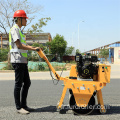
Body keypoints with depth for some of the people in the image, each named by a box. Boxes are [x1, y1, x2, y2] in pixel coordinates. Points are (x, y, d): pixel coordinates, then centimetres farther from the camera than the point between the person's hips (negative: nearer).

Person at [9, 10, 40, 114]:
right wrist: (33, 49, -17)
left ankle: (23, 105, 20)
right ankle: (19, 107, 5)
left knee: (27, 83, 11)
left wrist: (34, 48, 9)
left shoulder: (19, 30, 22)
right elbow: (19, 45, -18)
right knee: (18, 84, -4)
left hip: (23, 61, 10)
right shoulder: (15, 29, -8)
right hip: (18, 60, -10)